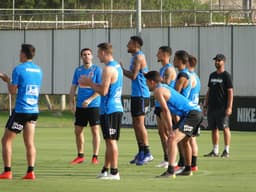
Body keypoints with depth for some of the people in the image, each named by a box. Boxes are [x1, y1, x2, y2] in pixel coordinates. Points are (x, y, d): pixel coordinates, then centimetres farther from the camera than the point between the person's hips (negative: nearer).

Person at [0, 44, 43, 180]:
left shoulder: (19, 69, -9)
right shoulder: (38, 70, 11)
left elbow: (12, 91, -9)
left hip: (20, 110, -6)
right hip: (34, 111, 6)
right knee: (29, 142, 6)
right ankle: (30, 171, -4)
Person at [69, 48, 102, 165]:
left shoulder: (97, 70, -4)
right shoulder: (78, 70, 10)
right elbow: (73, 88, 13)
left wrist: (89, 100, -18)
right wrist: (71, 103, 3)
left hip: (93, 105, -5)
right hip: (80, 106, 5)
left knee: (95, 130, -4)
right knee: (78, 131, 7)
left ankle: (95, 157, 1)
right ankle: (80, 156, 19)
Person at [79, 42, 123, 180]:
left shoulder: (108, 69, -16)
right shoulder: (117, 67, 15)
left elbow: (103, 91, -19)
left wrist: (90, 83, -5)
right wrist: (90, 83, 19)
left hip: (109, 110, -10)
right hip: (117, 108, 10)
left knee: (111, 140, -7)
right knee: (109, 141, 14)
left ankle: (114, 172, -6)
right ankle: (105, 170, 21)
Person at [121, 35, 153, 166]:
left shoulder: (139, 57, -12)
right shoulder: (136, 57, 19)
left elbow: (133, 76, -18)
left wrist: (122, 69, -6)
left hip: (140, 95, -10)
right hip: (136, 95, 10)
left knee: (139, 123, -10)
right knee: (136, 124, 12)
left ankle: (147, 153, -10)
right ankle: (141, 152, 16)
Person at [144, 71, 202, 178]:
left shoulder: (158, 91, -7)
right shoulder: (164, 87, 24)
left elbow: (166, 111, -15)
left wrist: (171, 130, -16)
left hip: (192, 114, -10)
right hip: (197, 111, 10)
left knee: (173, 140, -20)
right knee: (184, 140, 29)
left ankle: (171, 171, -32)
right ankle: (188, 170, 41)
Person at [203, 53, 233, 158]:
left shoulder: (226, 76, -4)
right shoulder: (212, 75, 17)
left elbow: (230, 92, -9)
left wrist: (229, 107, -17)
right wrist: (205, 105, 14)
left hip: (222, 108, -7)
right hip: (212, 106, 7)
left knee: (225, 128, -6)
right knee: (214, 129, 8)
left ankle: (226, 151, -3)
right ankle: (215, 151, 12)